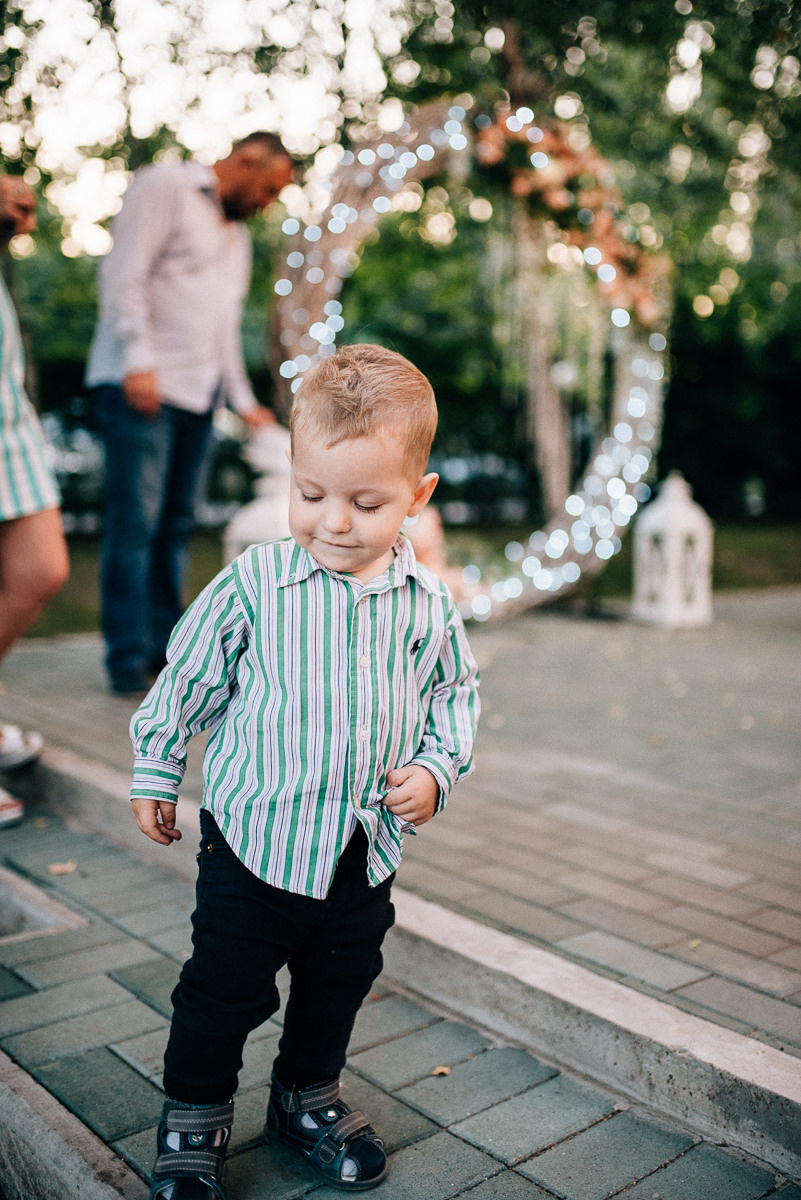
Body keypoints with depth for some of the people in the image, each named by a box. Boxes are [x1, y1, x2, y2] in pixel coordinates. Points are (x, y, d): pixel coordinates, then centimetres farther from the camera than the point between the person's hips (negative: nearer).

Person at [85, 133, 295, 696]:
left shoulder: (237, 235, 26)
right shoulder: (166, 186, 1)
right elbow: (124, 274, -10)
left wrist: (244, 401, 18)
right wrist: (138, 359, -18)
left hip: (198, 394, 8)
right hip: (143, 385, -8)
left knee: (176, 525, 6)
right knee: (136, 522, -10)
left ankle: (166, 648, 12)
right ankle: (129, 660, -7)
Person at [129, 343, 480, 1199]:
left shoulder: (427, 603, -6)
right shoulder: (252, 584, -13)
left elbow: (455, 693, 9)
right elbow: (188, 681, -2)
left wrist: (435, 769, -5)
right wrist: (155, 774, 5)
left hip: (366, 848, 4)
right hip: (255, 839, -3)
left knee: (340, 983, 20)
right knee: (224, 989, 9)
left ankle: (307, 1097, 45)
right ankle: (194, 1117, 34)